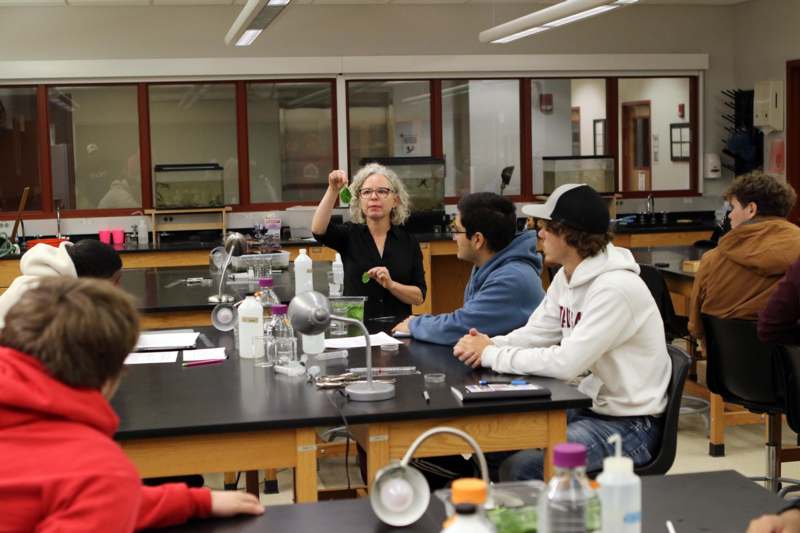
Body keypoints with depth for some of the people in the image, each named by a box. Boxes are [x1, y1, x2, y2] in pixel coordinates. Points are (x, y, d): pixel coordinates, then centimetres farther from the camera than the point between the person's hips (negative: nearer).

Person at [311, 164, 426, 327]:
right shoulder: (349, 234, 6)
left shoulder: (409, 241, 6)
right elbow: (318, 230, -15)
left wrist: (390, 284, -14)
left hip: (397, 327, 1)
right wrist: (333, 190, -26)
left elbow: (419, 297, 3)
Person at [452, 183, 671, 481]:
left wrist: (492, 355, -20)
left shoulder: (614, 288, -23)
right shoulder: (566, 278, 6)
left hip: (628, 425, -9)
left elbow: (567, 363, -28)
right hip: (589, 406, 9)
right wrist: (491, 344, -12)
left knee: (521, 466, -24)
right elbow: (534, 334, 10)